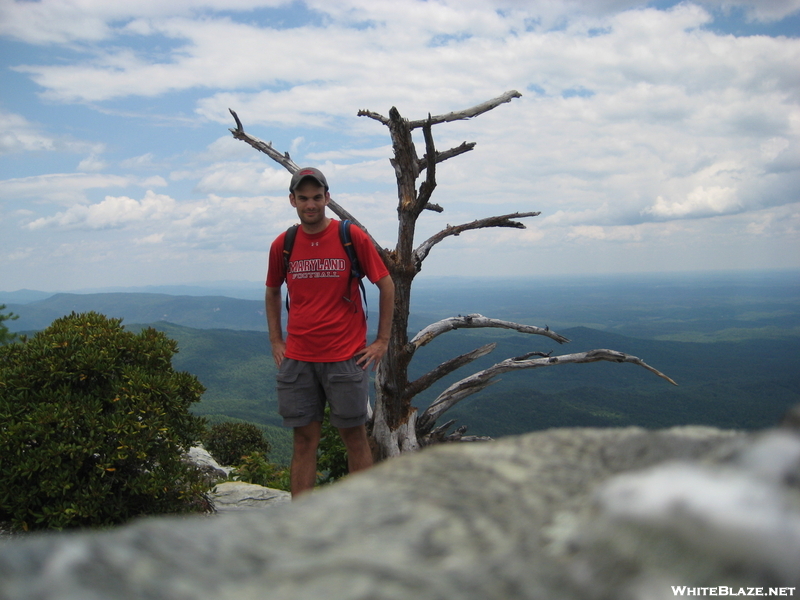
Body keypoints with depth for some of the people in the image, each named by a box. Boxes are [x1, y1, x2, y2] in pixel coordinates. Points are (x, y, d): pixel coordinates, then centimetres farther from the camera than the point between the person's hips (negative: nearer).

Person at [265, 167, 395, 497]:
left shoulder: (352, 237, -5)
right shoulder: (282, 245, 4)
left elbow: (386, 285, 2)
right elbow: (272, 292, 20)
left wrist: (383, 340, 0)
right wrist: (275, 342, 12)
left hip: (346, 357, -2)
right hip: (297, 359, 3)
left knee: (355, 437, 6)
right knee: (304, 440, 8)